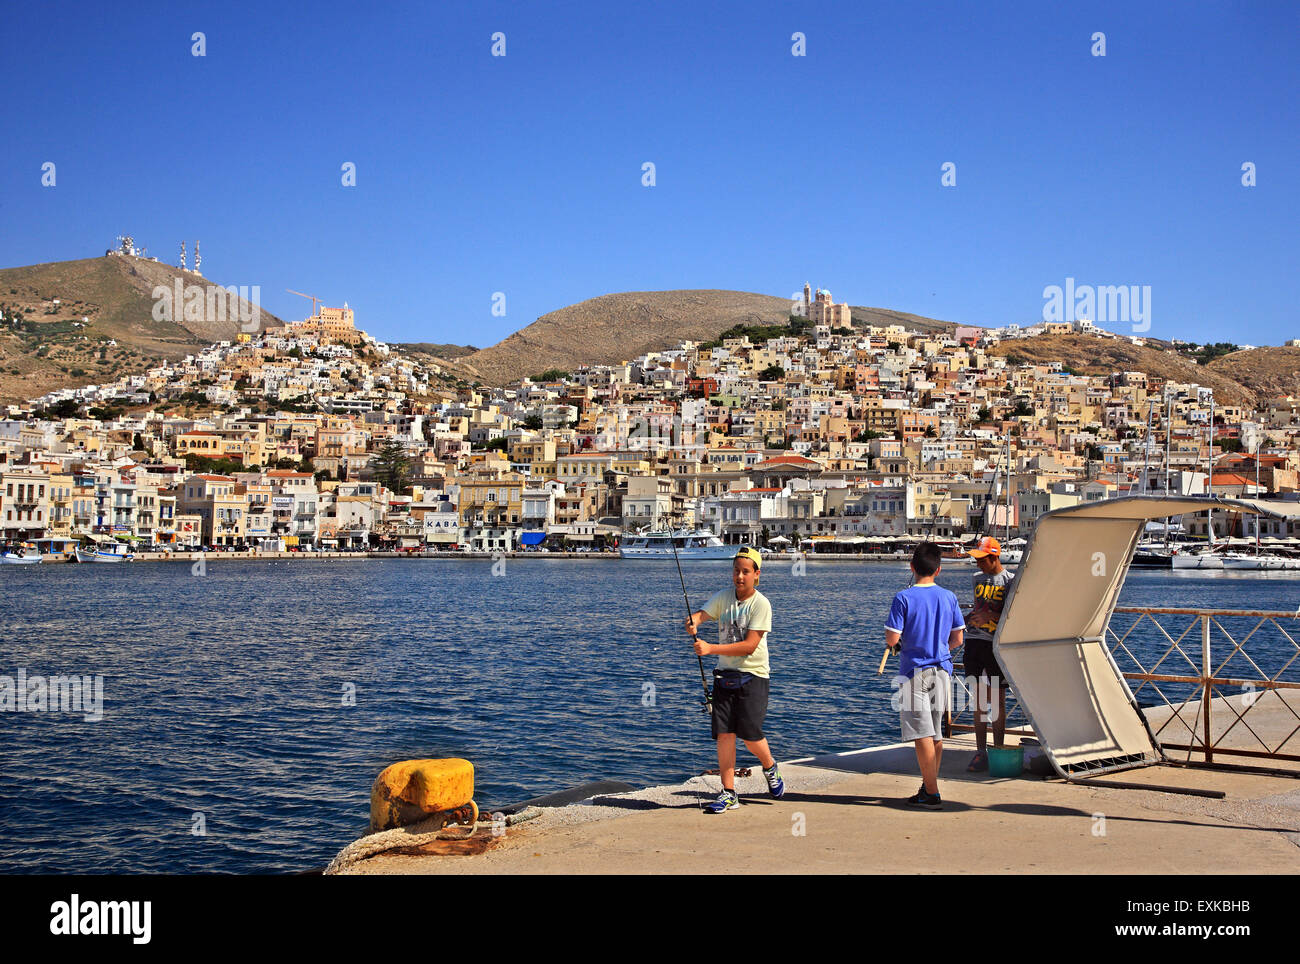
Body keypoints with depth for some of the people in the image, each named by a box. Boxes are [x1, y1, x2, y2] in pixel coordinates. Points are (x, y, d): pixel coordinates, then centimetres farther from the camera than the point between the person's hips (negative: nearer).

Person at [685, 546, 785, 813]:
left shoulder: (761, 604, -11)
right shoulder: (723, 598, 5)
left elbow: (749, 646, -18)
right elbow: (701, 614, -9)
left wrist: (711, 648, -25)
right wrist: (692, 622, -34)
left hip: (753, 675, -4)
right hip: (725, 675, 4)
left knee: (750, 733, -9)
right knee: (724, 733, -2)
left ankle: (769, 765, 25)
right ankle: (729, 794, 5)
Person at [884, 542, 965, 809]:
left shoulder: (904, 598, -10)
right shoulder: (949, 598, 3)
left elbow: (892, 640, -13)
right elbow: (957, 640, 7)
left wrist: (897, 643, 9)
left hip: (914, 671, -5)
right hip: (942, 670, 5)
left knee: (922, 734, -3)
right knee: (936, 733, 14)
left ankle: (932, 794, -2)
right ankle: (929, 785, 21)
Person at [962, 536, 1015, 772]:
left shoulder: (1010, 580, -5)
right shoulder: (977, 578, 14)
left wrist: (991, 616, -19)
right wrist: (965, 619, 10)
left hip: (997, 644, -5)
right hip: (975, 641, 5)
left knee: (998, 699, 0)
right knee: (979, 699, 6)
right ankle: (980, 752, 10)